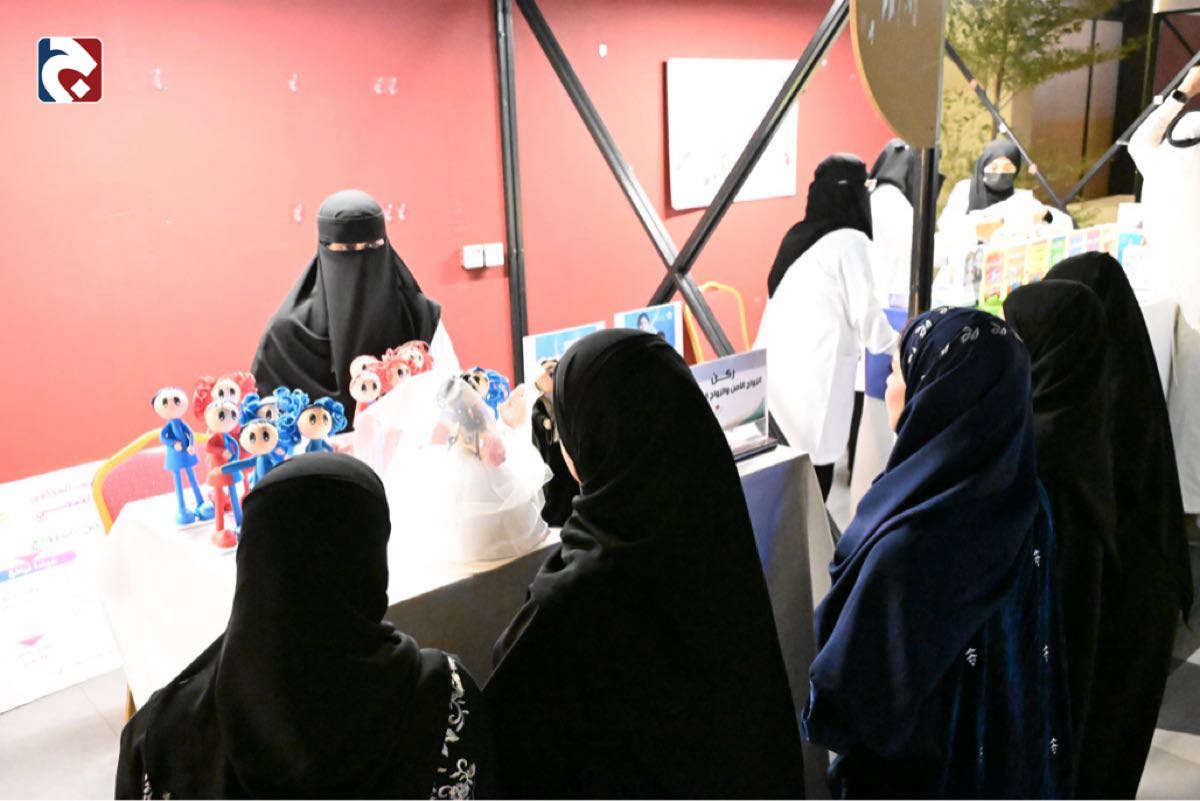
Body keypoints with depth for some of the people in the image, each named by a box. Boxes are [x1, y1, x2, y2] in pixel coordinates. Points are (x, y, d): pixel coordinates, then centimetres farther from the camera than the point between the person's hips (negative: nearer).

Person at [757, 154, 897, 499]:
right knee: (813, 474, 2)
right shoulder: (850, 241, -7)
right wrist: (893, 344, 15)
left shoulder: (798, 234, 14)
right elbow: (865, 311, -4)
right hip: (811, 374, -7)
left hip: (775, 366, 7)